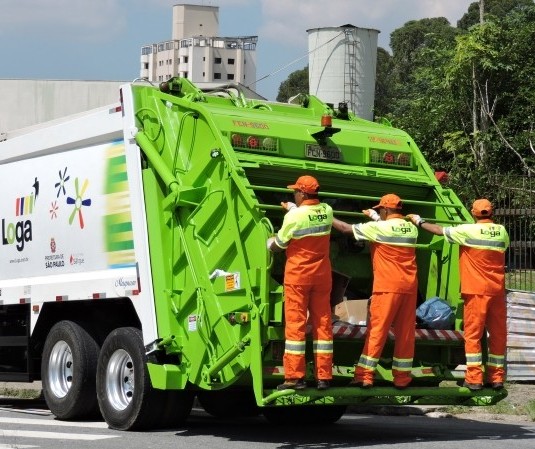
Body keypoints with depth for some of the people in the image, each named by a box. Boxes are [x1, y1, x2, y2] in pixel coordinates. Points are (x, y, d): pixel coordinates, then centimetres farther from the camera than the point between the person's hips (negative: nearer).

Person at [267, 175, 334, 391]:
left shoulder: (294, 217, -15)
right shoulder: (327, 211, -1)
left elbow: (277, 245, -3)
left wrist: (269, 242, 19)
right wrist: (294, 208, 31)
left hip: (298, 276, -5)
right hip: (322, 276, 5)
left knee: (295, 324, -1)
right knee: (323, 324, 7)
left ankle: (295, 377, -2)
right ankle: (324, 376, 8)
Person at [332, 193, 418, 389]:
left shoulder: (378, 228, -7)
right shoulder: (411, 228, 8)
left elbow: (346, 228, 1)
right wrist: (375, 217, 36)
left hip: (387, 287, -5)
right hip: (409, 287, 5)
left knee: (376, 331, -1)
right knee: (405, 333, 7)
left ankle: (365, 376, -1)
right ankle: (402, 378, 11)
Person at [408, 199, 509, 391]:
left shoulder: (469, 231, -8)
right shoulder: (502, 231, 5)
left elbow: (439, 230, 1)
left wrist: (419, 221, 17)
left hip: (477, 290, -4)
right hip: (498, 289, 4)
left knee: (473, 334, -1)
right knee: (498, 334, 8)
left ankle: (474, 378, -4)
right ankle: (497, 377, 12)